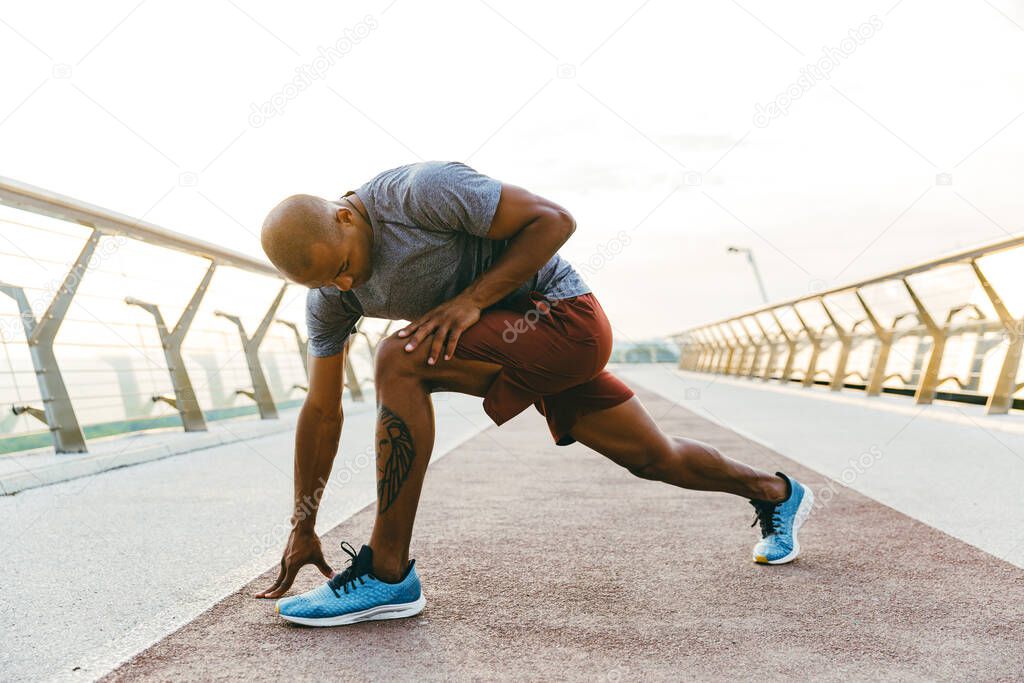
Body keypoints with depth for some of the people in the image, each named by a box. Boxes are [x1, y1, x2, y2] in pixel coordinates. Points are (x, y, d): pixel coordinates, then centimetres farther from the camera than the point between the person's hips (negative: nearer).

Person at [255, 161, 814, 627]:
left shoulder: (422, 190, -23)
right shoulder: (329, 301, 0)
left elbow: (554, 220, -17)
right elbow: (321, 412, 5)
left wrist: (471, 299, -25)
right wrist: (302, 528, 7)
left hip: (565, 315, -8)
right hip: (514, 342, 8)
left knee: (400, 361, -25)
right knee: (654, 459, 19)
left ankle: (388, 574, -18)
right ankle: (775, 492, 46)